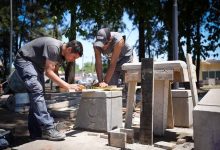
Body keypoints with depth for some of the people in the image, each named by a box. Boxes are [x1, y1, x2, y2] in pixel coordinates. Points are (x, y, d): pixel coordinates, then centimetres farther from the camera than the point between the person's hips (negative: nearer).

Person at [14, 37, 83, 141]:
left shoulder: (62, 53, 0)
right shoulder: (54, 47, -29)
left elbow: (55, 72, 1)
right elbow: (48, 72, -30)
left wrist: (61, 86, -16)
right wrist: (67, 86, -30)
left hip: (36, 64, 10)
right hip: (24, 60, -10)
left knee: (37, 93, 3)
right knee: (37, 91, -23)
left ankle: (36, 132, 7)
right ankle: (48, 129, -26)